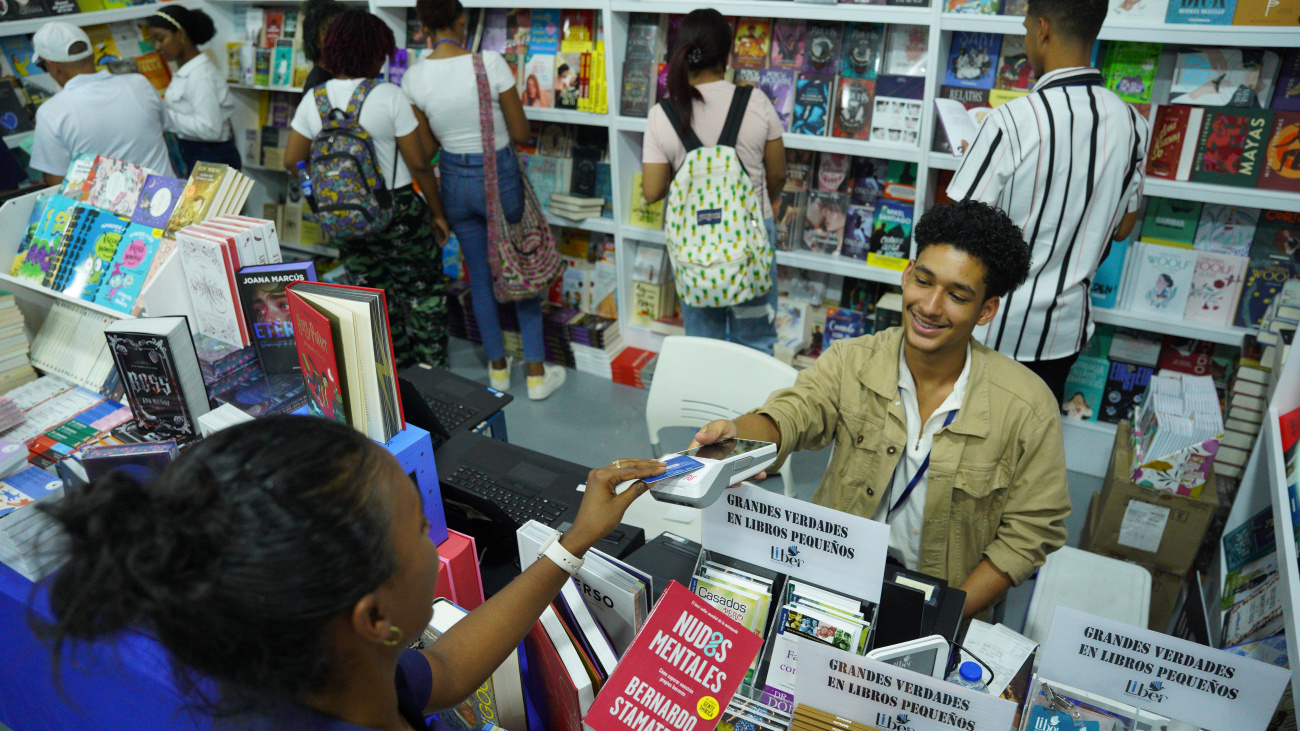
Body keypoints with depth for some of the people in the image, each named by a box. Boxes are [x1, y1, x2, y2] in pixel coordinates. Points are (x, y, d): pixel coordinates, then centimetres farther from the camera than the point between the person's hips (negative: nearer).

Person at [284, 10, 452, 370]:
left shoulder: (313, 99, -2)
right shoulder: (389, 96, -16)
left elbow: (292, 161, 3)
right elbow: (419, 164, -14)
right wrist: (437, 212, -1)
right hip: (398, 213, -5)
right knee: (424, 295, 12)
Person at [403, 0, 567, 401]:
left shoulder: (413, 77, -8)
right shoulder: (490, 62, -18)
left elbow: (425, 149, 0)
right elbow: (521, 133, -11)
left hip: (454, 180, 3)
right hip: (500, 175, -3)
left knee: (480, 276, 18)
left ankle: (498, 368, 31)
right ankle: (537, 373, 17)